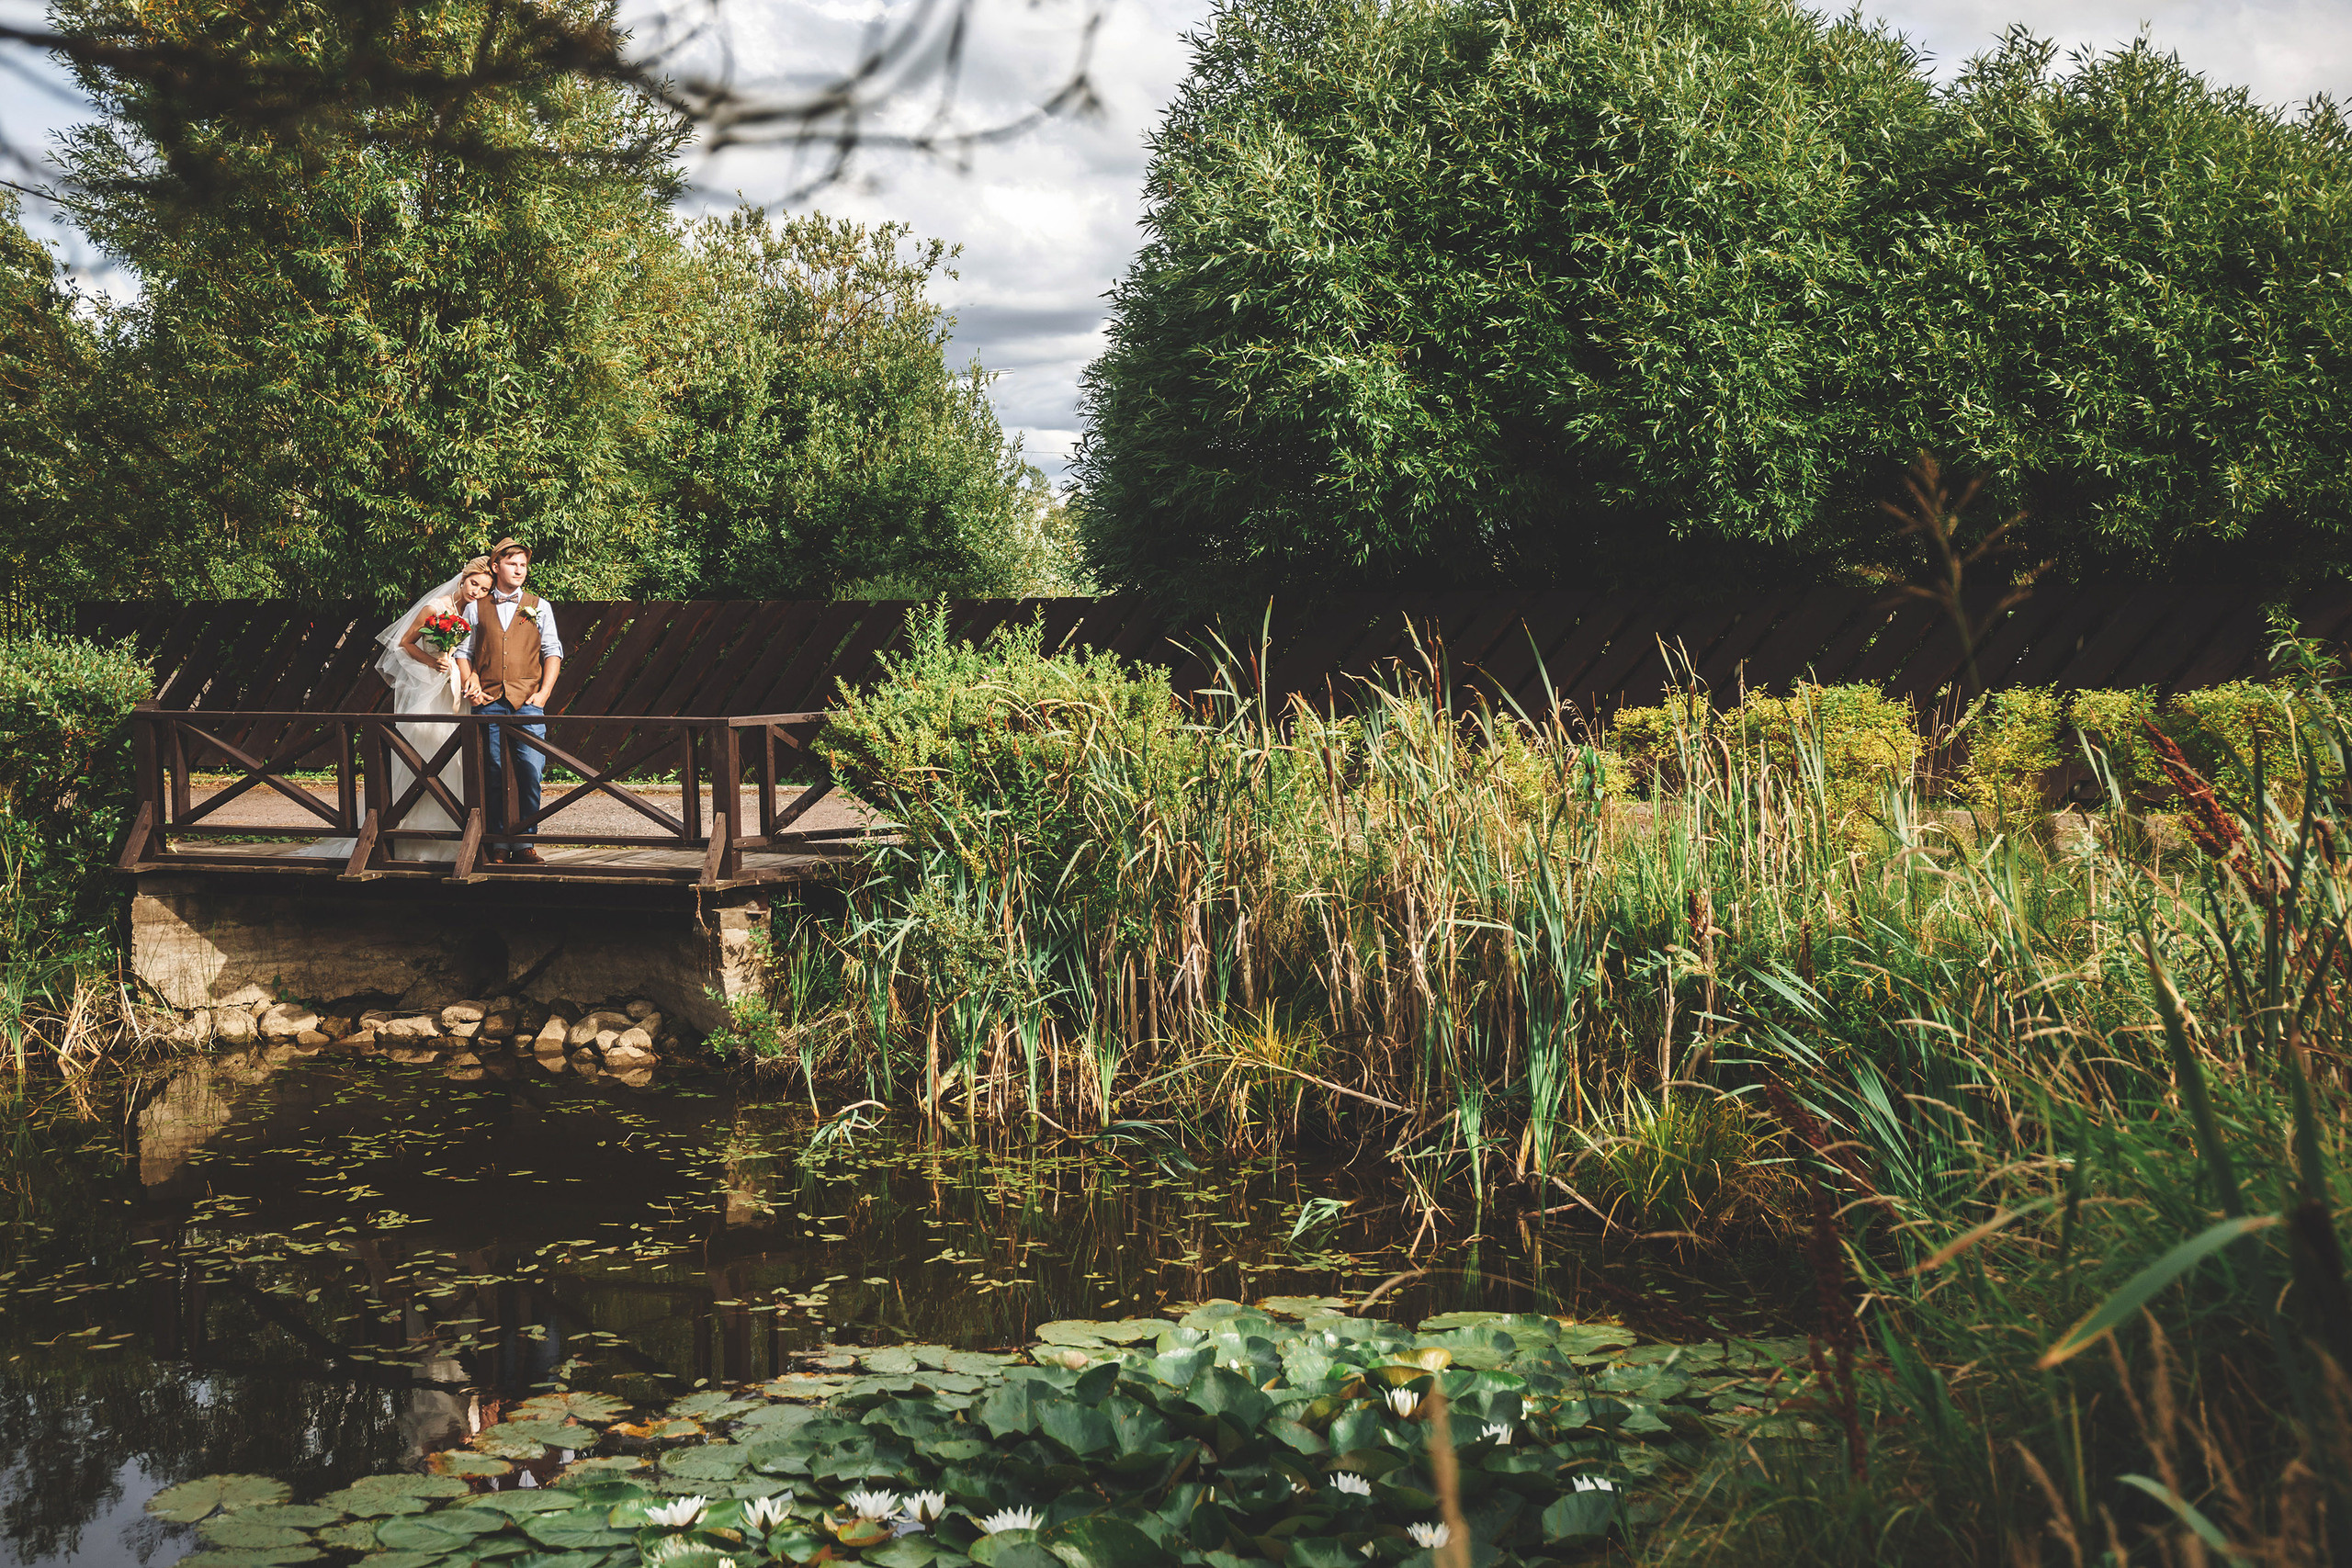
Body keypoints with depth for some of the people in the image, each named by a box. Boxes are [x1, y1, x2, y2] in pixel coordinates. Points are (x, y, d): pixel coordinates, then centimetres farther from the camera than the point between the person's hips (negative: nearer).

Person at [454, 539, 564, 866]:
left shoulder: (539, 606, 14)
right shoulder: (476, 608, 14)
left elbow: (552, 652, 9)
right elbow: (463, 651, 14)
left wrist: (544, 692, -3)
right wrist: (471, 686, -2)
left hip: (527, 702, 0)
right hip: (488, 701, 0)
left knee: (531, 771, -9)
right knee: (493, 774, 0)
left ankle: (524, 842, -1)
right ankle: (498, 843, 6)